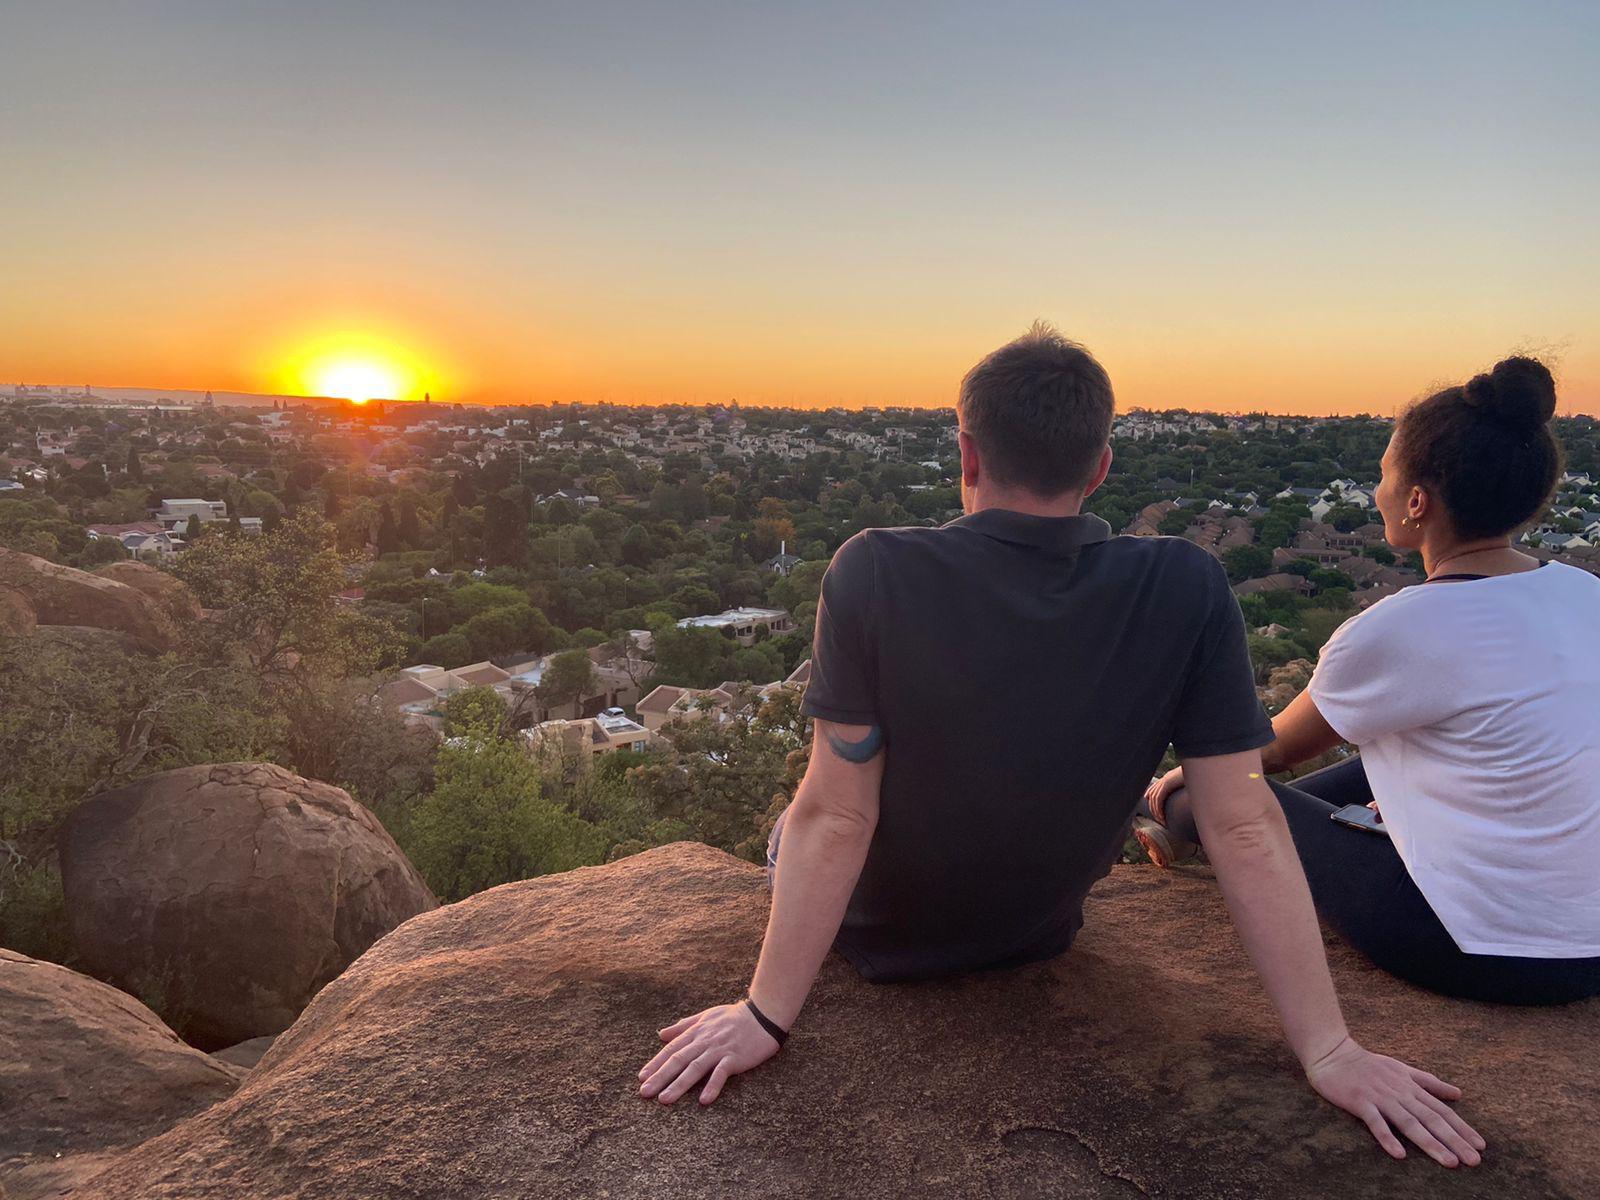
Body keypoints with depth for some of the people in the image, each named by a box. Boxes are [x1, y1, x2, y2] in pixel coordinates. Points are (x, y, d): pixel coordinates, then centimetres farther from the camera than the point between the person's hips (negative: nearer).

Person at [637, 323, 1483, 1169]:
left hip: (876, 941, -2)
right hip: (1038, 941, 3)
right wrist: (1328, 1049, -14)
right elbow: (1246, 830, -22)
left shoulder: (874, 573, -30)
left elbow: (834, 818, -27)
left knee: (791, 833, 32)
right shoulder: (1187, 591, -22)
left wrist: (765, 1014, -18)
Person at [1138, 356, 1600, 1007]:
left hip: (1482, 952, -7)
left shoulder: (1396, 632, -20)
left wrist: (1185, 779, 18)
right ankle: (1194, 827, 42)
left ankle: (1181, 823, 43)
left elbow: (1275, 749, -2)